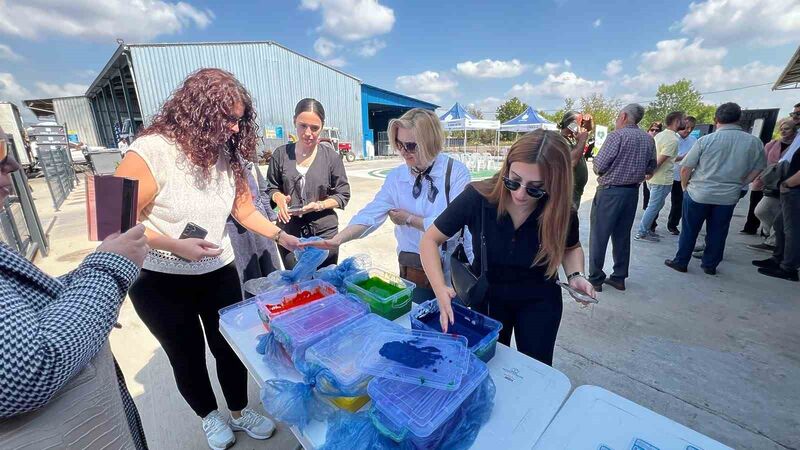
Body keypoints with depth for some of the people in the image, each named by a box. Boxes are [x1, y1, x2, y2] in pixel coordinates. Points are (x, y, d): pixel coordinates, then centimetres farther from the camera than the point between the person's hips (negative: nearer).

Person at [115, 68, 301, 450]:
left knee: (231, 347, 15)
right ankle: (209, 416, 45)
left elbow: (245, 209, 2)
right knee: (188, 357, 17)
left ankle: (239, 412, 41)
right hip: (161, 282, -3)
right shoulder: (151, 151, -20)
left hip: (219, 274, 4)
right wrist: (175, 246, -26)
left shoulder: (228, 155, -4)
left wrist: (282, 236, -7)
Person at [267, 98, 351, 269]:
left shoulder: (331, 156, -5)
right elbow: (271, 188, 11)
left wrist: (320, 205, -19)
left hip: (325, 232, -1)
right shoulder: (281, 154, 0)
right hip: (289, 233, 1)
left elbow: (343, 195, -2)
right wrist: (279, 197, -11)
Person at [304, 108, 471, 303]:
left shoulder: (456, 172, -12)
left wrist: (409, 219, -11)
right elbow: (370, 214, -12)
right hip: (413, 272, 2)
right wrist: (337, 240, -26)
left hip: (453, 272, -2)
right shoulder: (396, 177, -2)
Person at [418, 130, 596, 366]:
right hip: (486, 297, 0)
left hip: (539, 301, 1)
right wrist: (441, 289, -34)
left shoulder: (562, 213, -22)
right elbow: (430, 240, -21)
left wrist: (575, 275, -18)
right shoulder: (477, 197, -29)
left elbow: (571, 247, 2)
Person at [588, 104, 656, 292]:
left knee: (599, 236, 1)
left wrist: (595, 159, 5)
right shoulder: (649, 139, 8)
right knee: (623, 236, 14)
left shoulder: (617, 136, -12)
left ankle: (595, 279, 7)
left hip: (610, 191, -7)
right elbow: (651, 168, 14)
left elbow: (599, 167, -16)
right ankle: (619, 277, 22)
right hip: (633, 192, 7)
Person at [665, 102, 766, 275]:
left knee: (689, 231, 8)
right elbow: (756, 171, 8)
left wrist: (685, 186, 6)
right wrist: (736, 184, 19)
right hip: (728, 197, 3)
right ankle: (710, 265, 25)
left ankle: (680, 262, 18)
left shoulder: (705, 140, -12)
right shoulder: (755, 142, -2)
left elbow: (685, 168, -9)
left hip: (698, 194, -3)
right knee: (717, 233, 13)